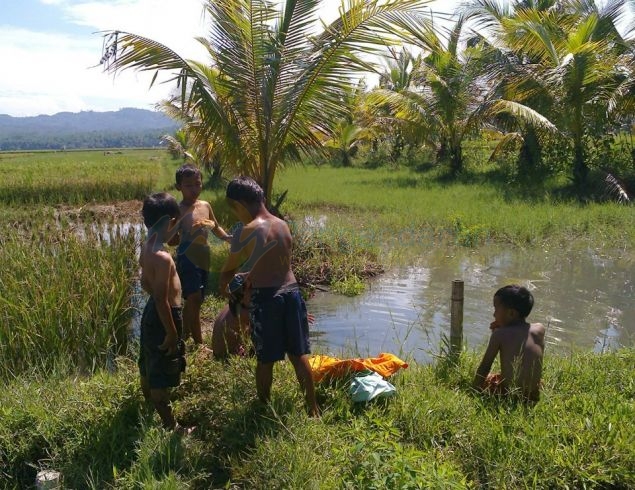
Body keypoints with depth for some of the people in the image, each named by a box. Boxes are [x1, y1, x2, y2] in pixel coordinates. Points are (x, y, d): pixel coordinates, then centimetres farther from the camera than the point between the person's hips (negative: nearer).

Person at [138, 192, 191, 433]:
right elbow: (162, 300, -27)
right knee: (162, 376, 4)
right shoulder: (162, 257, -30)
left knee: (149, 366, 28)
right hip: (164, 317, -10)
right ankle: (170, 425, 18)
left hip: (151, 313, 10)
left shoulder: (147, 247, -1)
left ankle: (149, 405, 51)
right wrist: (172, 333, -20)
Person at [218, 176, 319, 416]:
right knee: (299, 355, 15)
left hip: (266, 298, -6)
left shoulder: (247, 232, -13)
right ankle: (312, 407, 24)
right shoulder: (283, 225, 7)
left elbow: (228, 270, -3)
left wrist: (224, 288, 18)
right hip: (291, 292, 6)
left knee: (265, 360, 10)